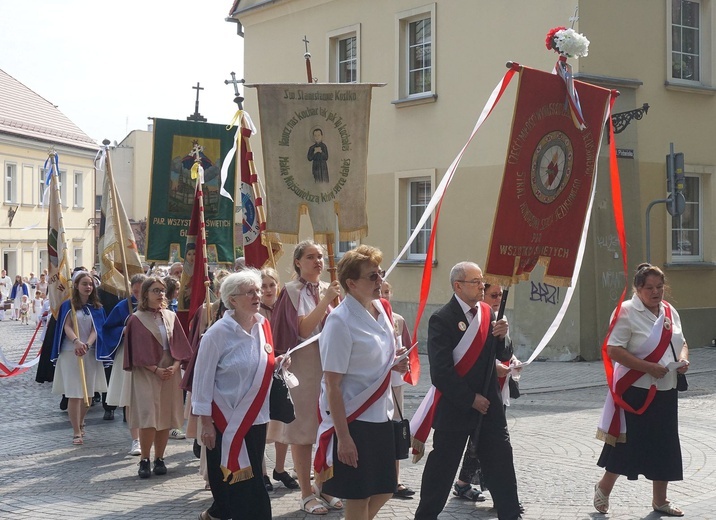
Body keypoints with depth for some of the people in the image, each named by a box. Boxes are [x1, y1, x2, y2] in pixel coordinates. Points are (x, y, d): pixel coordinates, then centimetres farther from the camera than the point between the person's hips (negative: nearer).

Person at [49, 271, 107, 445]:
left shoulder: (96, 307, 9)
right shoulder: (68, 305, 1)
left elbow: (96, 329, 0)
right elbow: (66, 326, -9)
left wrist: (87, 345, -19)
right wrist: (76, 342, -28)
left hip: (90, 352, 3)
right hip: (70, 352, -3)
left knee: (88, 393, 8)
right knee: (74, 393, -7)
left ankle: (80, 423, 32)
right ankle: (76, 432, -3)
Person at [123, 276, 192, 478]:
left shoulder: (171, 317, 10)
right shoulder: (137, 319, -1)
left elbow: (179, 346, 7)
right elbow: (138, 352, -5)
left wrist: (174, 366, -9)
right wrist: (156, 370, -13)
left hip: (170, 373, 4)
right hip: (146, 375, -4)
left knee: (165, 418, 4)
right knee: (148, 418, -12)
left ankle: (159, 459, 13)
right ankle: (145, 460, -2)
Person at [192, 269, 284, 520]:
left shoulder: (263, 326, 3)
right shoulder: (218, 333, -15)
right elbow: (202, 378, -13)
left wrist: (276, 365, -2)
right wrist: (205, 422, -14)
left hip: (256, 417, 6)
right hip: (226, 420, -6)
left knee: (251, 478, 13)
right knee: (235, 480, 0)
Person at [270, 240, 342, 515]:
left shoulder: (329, 289, 9)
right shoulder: (291, 291, -5)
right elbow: (302, 329, -16)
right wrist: (326, 300, -20)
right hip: (302, 366, -5)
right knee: (303, 431, 0)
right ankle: (306, 493, 8)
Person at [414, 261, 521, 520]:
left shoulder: (487, 312, 6)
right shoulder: (442, 319, -13)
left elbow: (500, 355, 9)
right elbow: (441, 371, -17)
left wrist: (501, 336, -12)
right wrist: (470, 399, -15)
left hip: (488, 403, 5)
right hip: (455, 406, -5)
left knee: (501, 460, 6)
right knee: (442, 465, 6)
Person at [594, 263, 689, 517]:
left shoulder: (670, 312, 9)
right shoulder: (627, 312, -13)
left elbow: (681, 342, 21)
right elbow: (613, 350, -19)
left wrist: (683, 358, -2)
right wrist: (649, 367, -23)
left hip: (666, 391, 7)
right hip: (636, 391, -7)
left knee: (665, 446, 11)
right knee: (628, 444, 0)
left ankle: (660, 500, 25)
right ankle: (604, 488, 23)